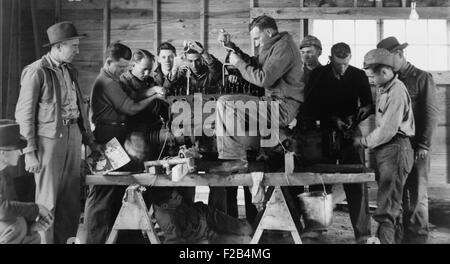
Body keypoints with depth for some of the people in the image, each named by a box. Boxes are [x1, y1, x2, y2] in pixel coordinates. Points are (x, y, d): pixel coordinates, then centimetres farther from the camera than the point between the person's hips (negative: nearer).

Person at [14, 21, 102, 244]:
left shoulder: (70, 71, 13)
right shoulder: (36, 72, -9)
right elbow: (24, 114, -10)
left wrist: (89, 139, 15)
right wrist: (30, 152, -14)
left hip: (73, 137, 7)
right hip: (49, 140, -7)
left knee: (71, 198, 11)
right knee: (48, 200, 1)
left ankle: (66, 238, 24)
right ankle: (46, 240, 14)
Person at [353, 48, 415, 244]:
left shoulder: (397, 92, -16)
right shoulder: (383, 89, 14)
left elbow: (387, 130, -21)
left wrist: (363, 141, -10)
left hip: (395, 150, -10)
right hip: (385, 150, 10)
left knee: (386, 208, -9)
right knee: (392, 204, 18)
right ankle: (395, 238, 30)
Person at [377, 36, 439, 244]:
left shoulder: (422, 78, -1)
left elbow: (431, 113, -6)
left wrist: (424, 145, -11)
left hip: (415, 146, -5)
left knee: (416, 193, 1)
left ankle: (417, 235, 11)